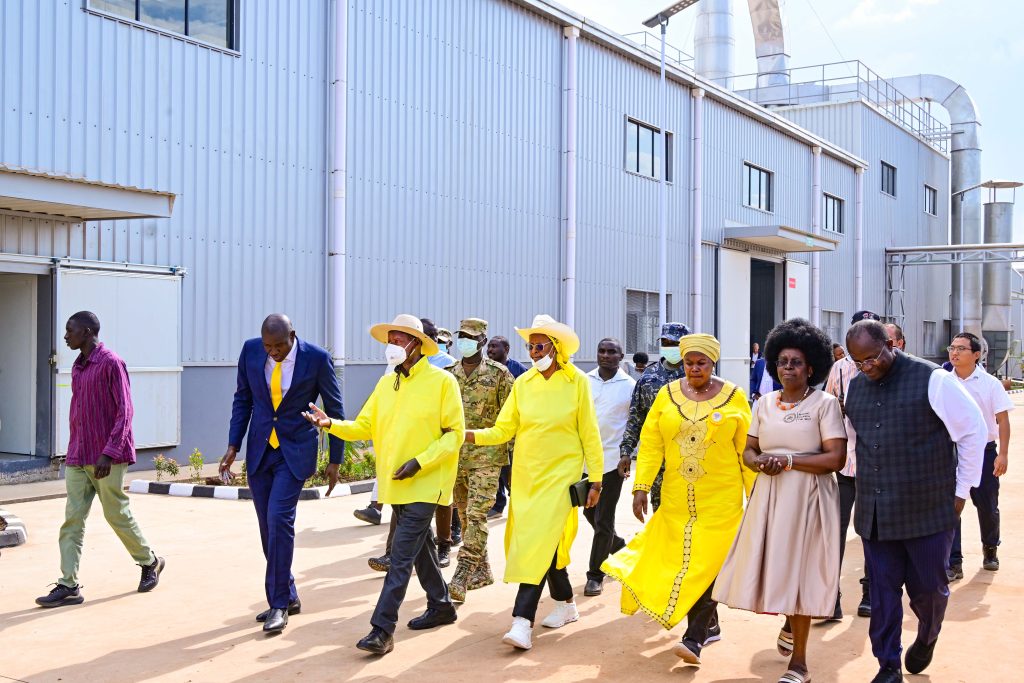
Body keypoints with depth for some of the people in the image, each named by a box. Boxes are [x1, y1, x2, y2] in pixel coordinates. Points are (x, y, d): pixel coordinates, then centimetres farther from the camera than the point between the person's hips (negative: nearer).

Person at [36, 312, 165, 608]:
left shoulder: (111, 364, -12)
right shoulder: (78, 367, 13)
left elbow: (124, 412, -15)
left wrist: (108, 453, -21)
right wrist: (73, 453, 18)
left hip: (106, 459, -7)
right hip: (77, 458, 7)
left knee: (117, 514, 4)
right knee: (72, 520, 1)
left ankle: (150, 562, 25)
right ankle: (68, 585, 1)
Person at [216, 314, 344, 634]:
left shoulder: (317, 358, -13)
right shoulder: (251, 350, -5)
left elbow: (334, 409, -3)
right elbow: (242, 399, 7)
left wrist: (335, 460, -1)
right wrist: (233, 446, 0)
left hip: (295, 451, -4)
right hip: (259, 450, 4)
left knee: (279, 519, -16)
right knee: (268, 528, 8)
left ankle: (279, 604, -5)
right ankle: (287, 596, 23)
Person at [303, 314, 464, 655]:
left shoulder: (442, 381, -9)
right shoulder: (386, 383, 9)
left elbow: (455, 433, -10)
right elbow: (365, 426, 7)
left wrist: (420, 462, -18)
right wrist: (332, 424, -11)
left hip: (424, 484, -7)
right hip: (395, 484, 7)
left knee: (401, 556, -10)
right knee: (419, 548, 19)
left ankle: (382, 629, -8)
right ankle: (441, 606, 36)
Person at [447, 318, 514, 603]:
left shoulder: (499, 373, -3)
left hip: (486, 456, -5)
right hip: (455, 456, 5)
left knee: (476, 516, -11)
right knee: (465, 515, 11)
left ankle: (462, 577, -13)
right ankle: (483, 570, 24)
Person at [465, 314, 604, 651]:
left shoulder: (577, 381, -6)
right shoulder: (523, 383, 3)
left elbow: (589, 434, -3)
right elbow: (502, 430, 1)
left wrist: (596, 480, -3)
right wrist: (467, 435, -15)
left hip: (560, 473, -4)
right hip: (526, 473, 4)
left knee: (540, 541, -13)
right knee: (541, 542, 11)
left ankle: (523, 621, -14)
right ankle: (566, 604, 31)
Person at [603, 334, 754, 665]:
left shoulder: (733, 396, -2)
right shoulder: (667, 394, 3)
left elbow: (747, 449, -1)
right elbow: (650, 444, 0)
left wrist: (756, 494, -1)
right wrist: (641, 486, -7)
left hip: (720, 499, -3)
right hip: (676, 499, 3)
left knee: (707, 563, -8)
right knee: (679, 560, 9)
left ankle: (695, 638, -3)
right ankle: (709, 625, 27)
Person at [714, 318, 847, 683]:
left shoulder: (825, 403, -6)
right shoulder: (764, 404, 9)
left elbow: (836, 459, -13)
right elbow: (748, 452, 11)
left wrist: (787, 459, -16)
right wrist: (761, 461, -12)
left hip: (807, 498, -4)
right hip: (768, 496, 4)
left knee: (799, 570, 1)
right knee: (772, 567, 7)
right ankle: (790, 621, 41)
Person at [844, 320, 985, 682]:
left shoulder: (933, 380, -10)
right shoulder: (855, 387, 7)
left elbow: (973, 432, -3)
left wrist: (961, 490, 0)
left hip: (927, 511, -4)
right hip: (875, 513, 4)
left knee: (927, 587, 8)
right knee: (883, 592, 6)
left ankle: (927, 638, 39)